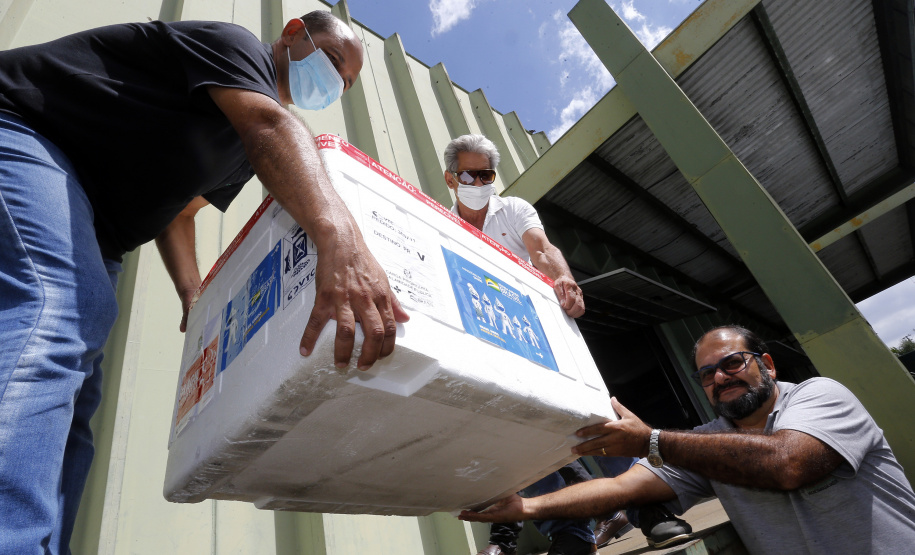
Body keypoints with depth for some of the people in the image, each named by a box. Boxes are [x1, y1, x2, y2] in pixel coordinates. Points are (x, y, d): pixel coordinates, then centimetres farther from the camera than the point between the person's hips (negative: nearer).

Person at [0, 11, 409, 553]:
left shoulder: (245, 146, 19)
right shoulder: (234, 42, -8)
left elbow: (173, 204, 16)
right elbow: (271, 127, -30)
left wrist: (195, 294, -1)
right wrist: (340, 237, -49)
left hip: (84, 225, 10)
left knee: (66, 396, 0)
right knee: (56, 309, -34)